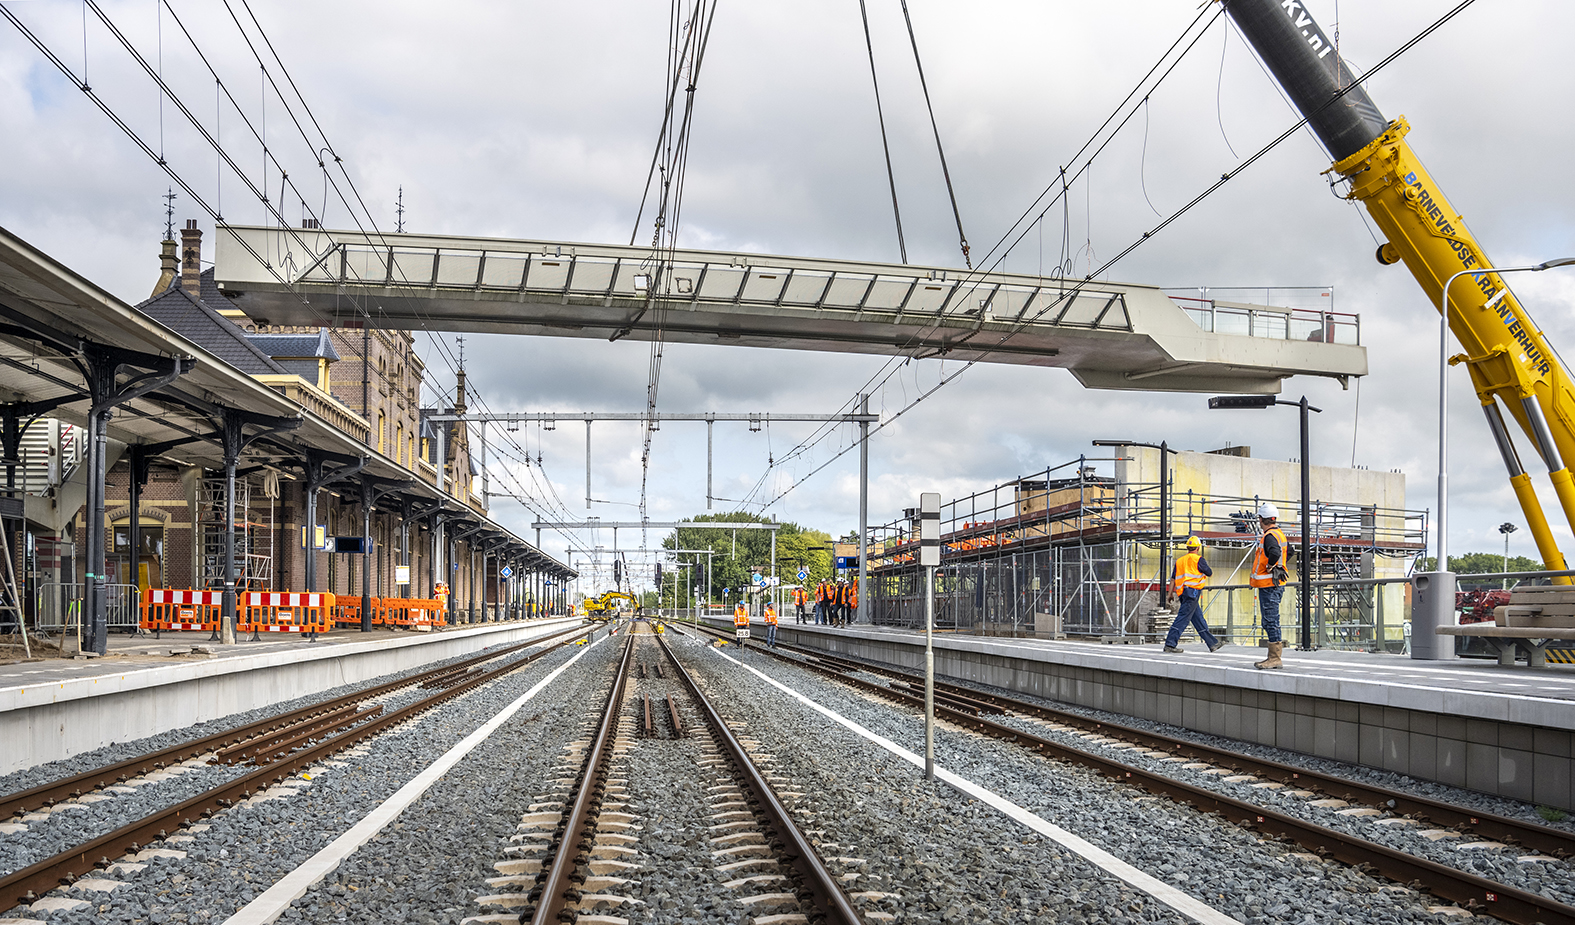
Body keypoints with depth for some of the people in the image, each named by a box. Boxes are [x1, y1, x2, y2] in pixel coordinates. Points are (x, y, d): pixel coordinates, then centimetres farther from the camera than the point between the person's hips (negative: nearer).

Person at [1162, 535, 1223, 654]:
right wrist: (1207, 566, 25)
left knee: (1198, 619, 13)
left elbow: (1173, 578, 13)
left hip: (1182, 593, 8)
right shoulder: (1198, 560, -5)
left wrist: (1170, 594, 16)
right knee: (1183, 618, -11)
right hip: (1192, 591, -8)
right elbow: (1209, 573, 4)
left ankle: (1213, 644, 21)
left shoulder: (1180, 561, 15)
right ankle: (1170, 644, -17)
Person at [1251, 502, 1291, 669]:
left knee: (1270, 621, -7)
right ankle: (1273, 657, 19)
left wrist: (1270, 567, -19)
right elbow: (1288, 553, 32)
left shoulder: (1270, 536, -16)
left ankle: (1275, 658, -6)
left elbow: (1275, 553, -36)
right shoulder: (1279, 534, 15)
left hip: (1269, 585, -10)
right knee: (1270, 621, 15)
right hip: (1275, 584, 10)